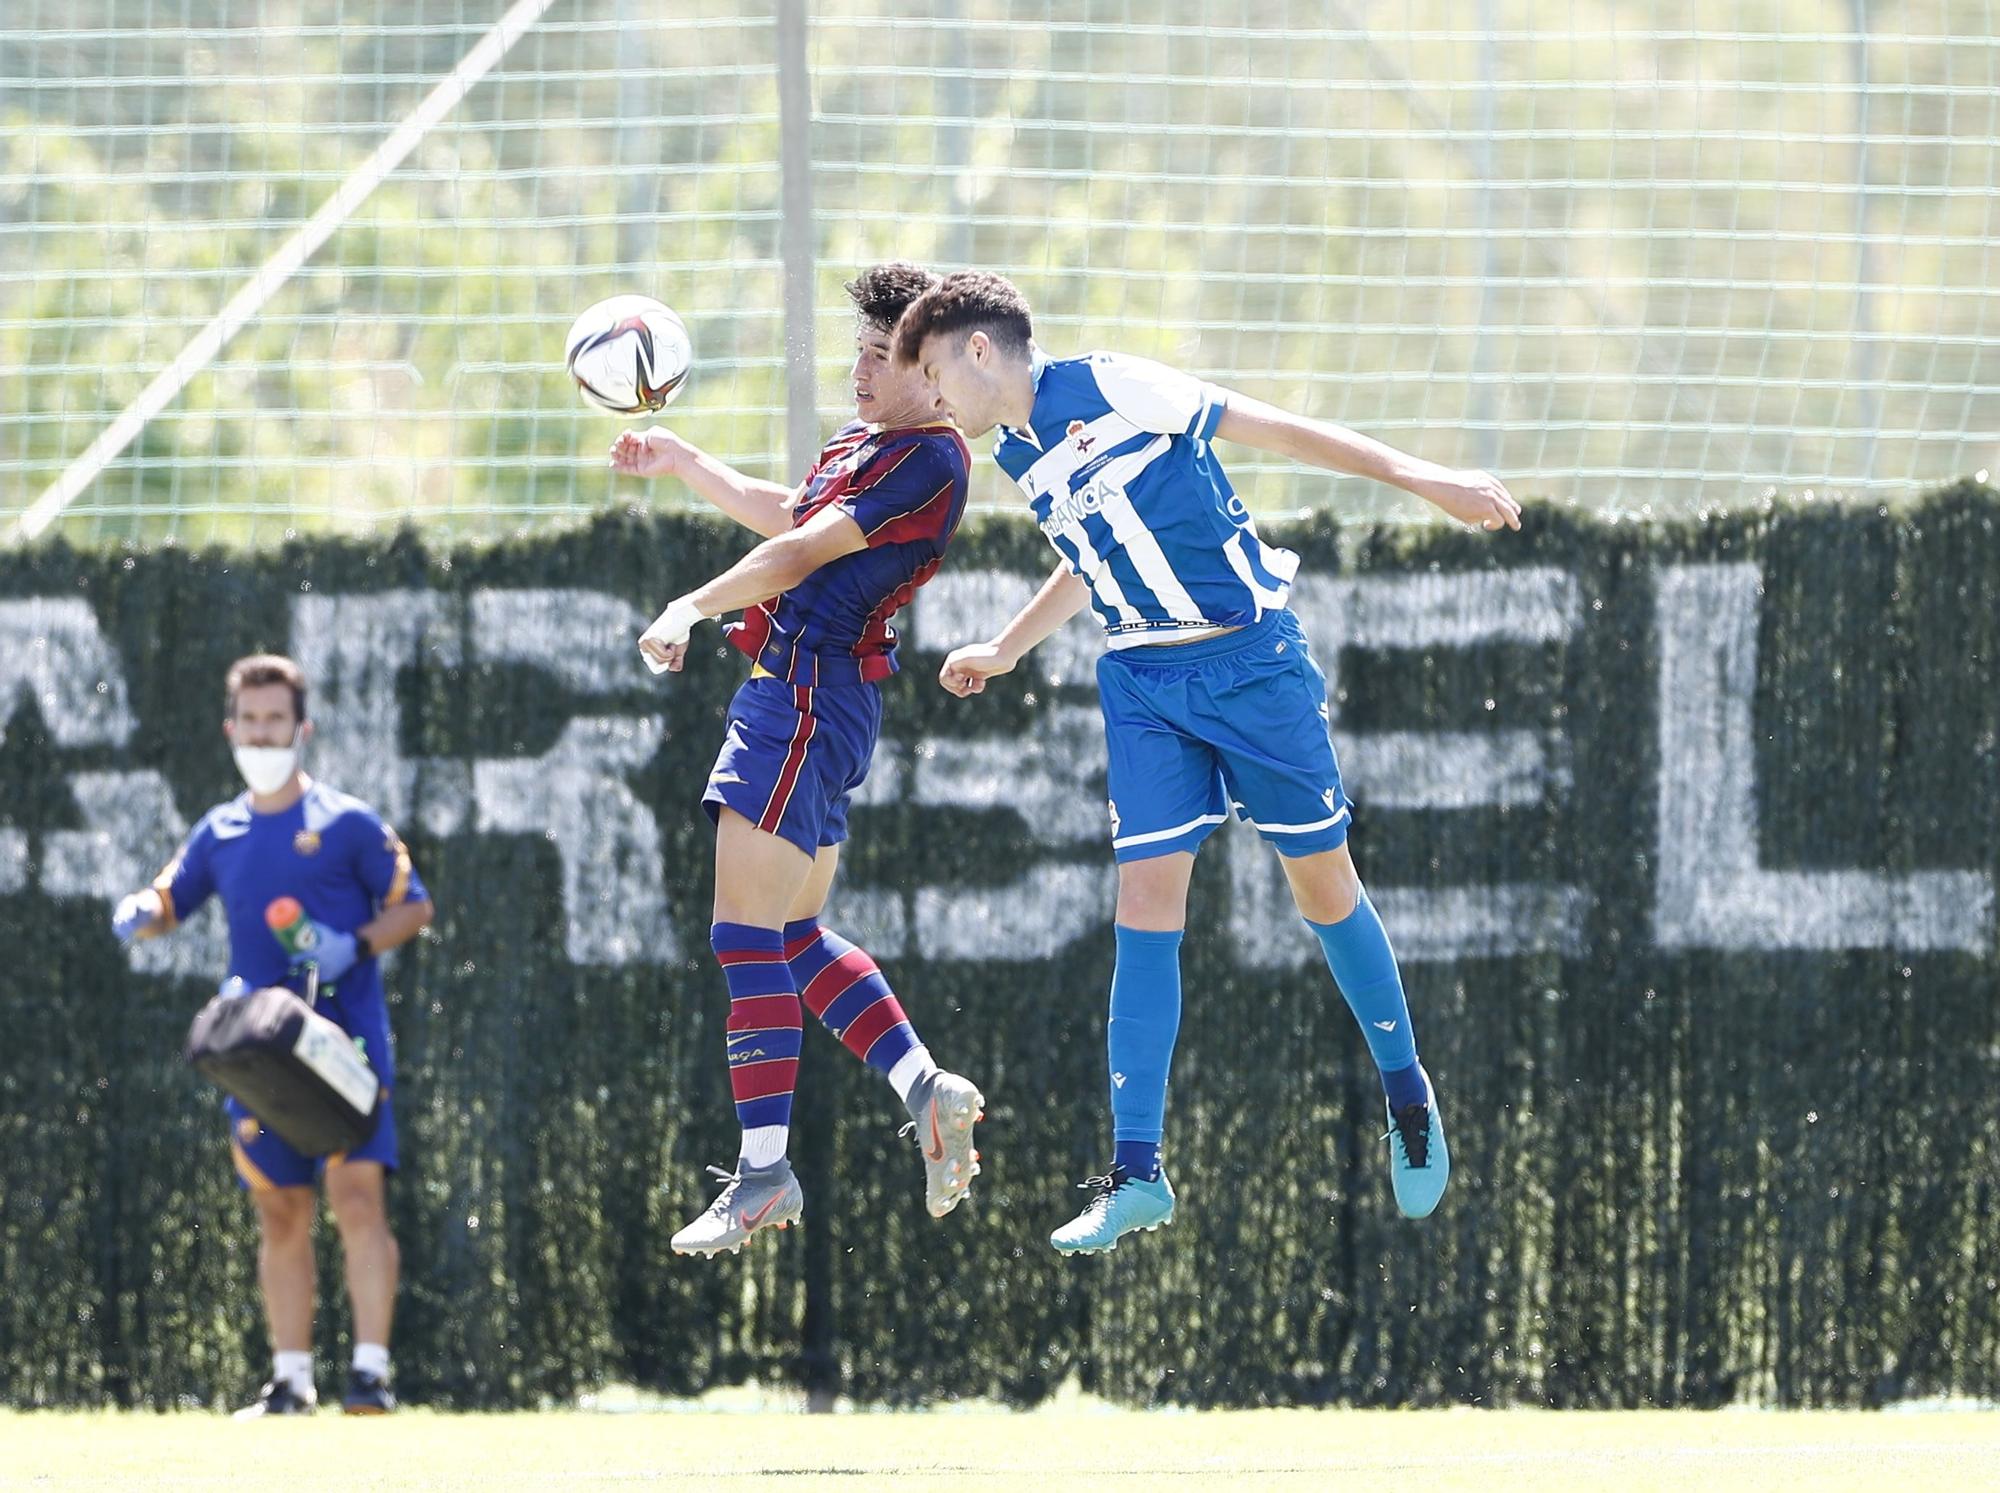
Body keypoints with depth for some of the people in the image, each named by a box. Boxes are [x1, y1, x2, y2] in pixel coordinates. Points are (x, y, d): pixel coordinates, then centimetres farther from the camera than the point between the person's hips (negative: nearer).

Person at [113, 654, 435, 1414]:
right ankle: (291, 1379, 12)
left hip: (347, 1043, -4)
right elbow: (168, 903, 20)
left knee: (358, 1196, -15)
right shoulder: (221, 831, 12)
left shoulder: (347, 823, 0)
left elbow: (415, 907, 3)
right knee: (281, 1214, 6)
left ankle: (370, 1371, -17)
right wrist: (139, 913, -4)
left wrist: (356, 946, -15)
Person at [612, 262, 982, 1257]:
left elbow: (804, 551, -18)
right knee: (795, 935, 14)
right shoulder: (866, 445, 18)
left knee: (746, 933, -12)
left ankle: (763, 1170, -12)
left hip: (810, 689, -11)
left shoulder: (930, 459, -13)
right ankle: (929, 1092, 13)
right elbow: (788, 516, 36)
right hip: (788, 684, 11)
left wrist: (693, 607, -16)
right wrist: (683, 464, 38)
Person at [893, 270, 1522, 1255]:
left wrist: (1415, 477, -15)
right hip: (1142, 683, 6)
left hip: (1249, 658, -6)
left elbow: (1274, 431, -12)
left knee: (1322, 883, 5)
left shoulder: (1111, 389, -14)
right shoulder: (1017, 458, 9)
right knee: (1146, 904, -6)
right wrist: (1003, 651, 29)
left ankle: (1406, 1093, 27)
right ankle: (1136, 1174, -8)